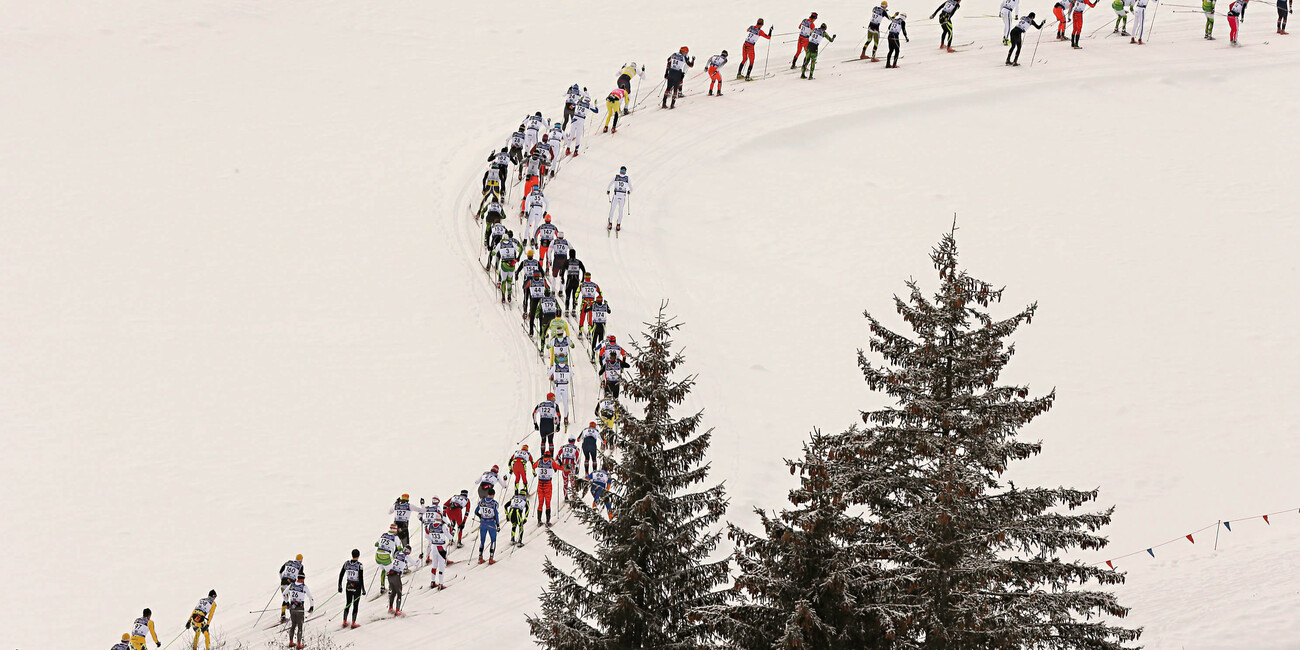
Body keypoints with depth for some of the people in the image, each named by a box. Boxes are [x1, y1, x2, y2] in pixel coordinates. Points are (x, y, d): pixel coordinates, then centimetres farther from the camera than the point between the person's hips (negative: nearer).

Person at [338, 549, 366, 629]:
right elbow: (361, 578, -18)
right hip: (357, 587, -4)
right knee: (355, 605, 7)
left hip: (348, 587, 4)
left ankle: (344, 622, 20)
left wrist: (340, 586, 13)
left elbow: (341, 575, 2)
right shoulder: (360, 565, -17)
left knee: (348, 604, 17)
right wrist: (363, 590, -9)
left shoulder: (346, 563, -4)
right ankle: (353, 623, 8)